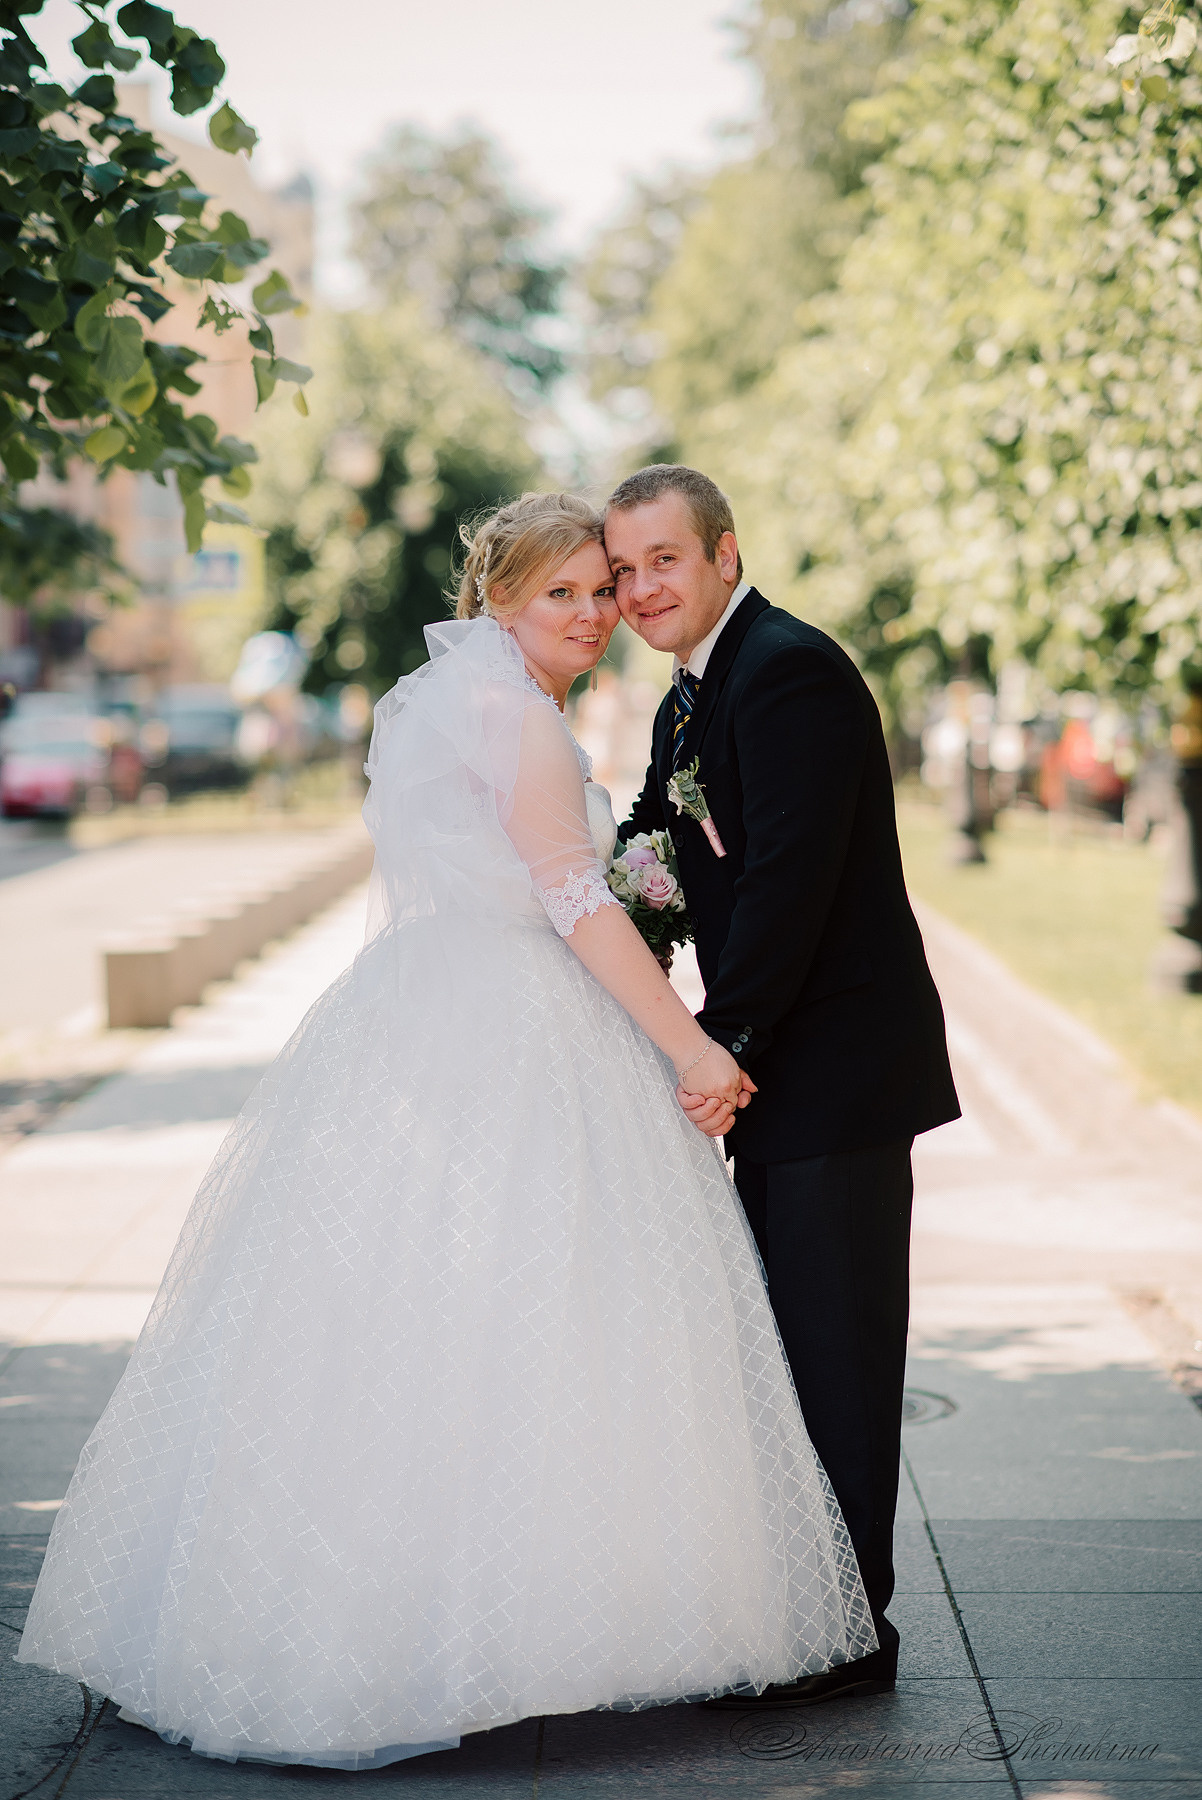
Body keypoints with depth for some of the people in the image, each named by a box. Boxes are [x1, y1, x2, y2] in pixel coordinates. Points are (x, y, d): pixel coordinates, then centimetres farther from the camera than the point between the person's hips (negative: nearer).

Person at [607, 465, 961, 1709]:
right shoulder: (688, 702, 16)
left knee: (834, 1350, -3)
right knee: (783, 1342, 16)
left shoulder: (788, 671, -17)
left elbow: (790, 876, -24)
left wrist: (725, 1043, -21)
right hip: (777, 1070, 10)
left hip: (835, 1068, -10)